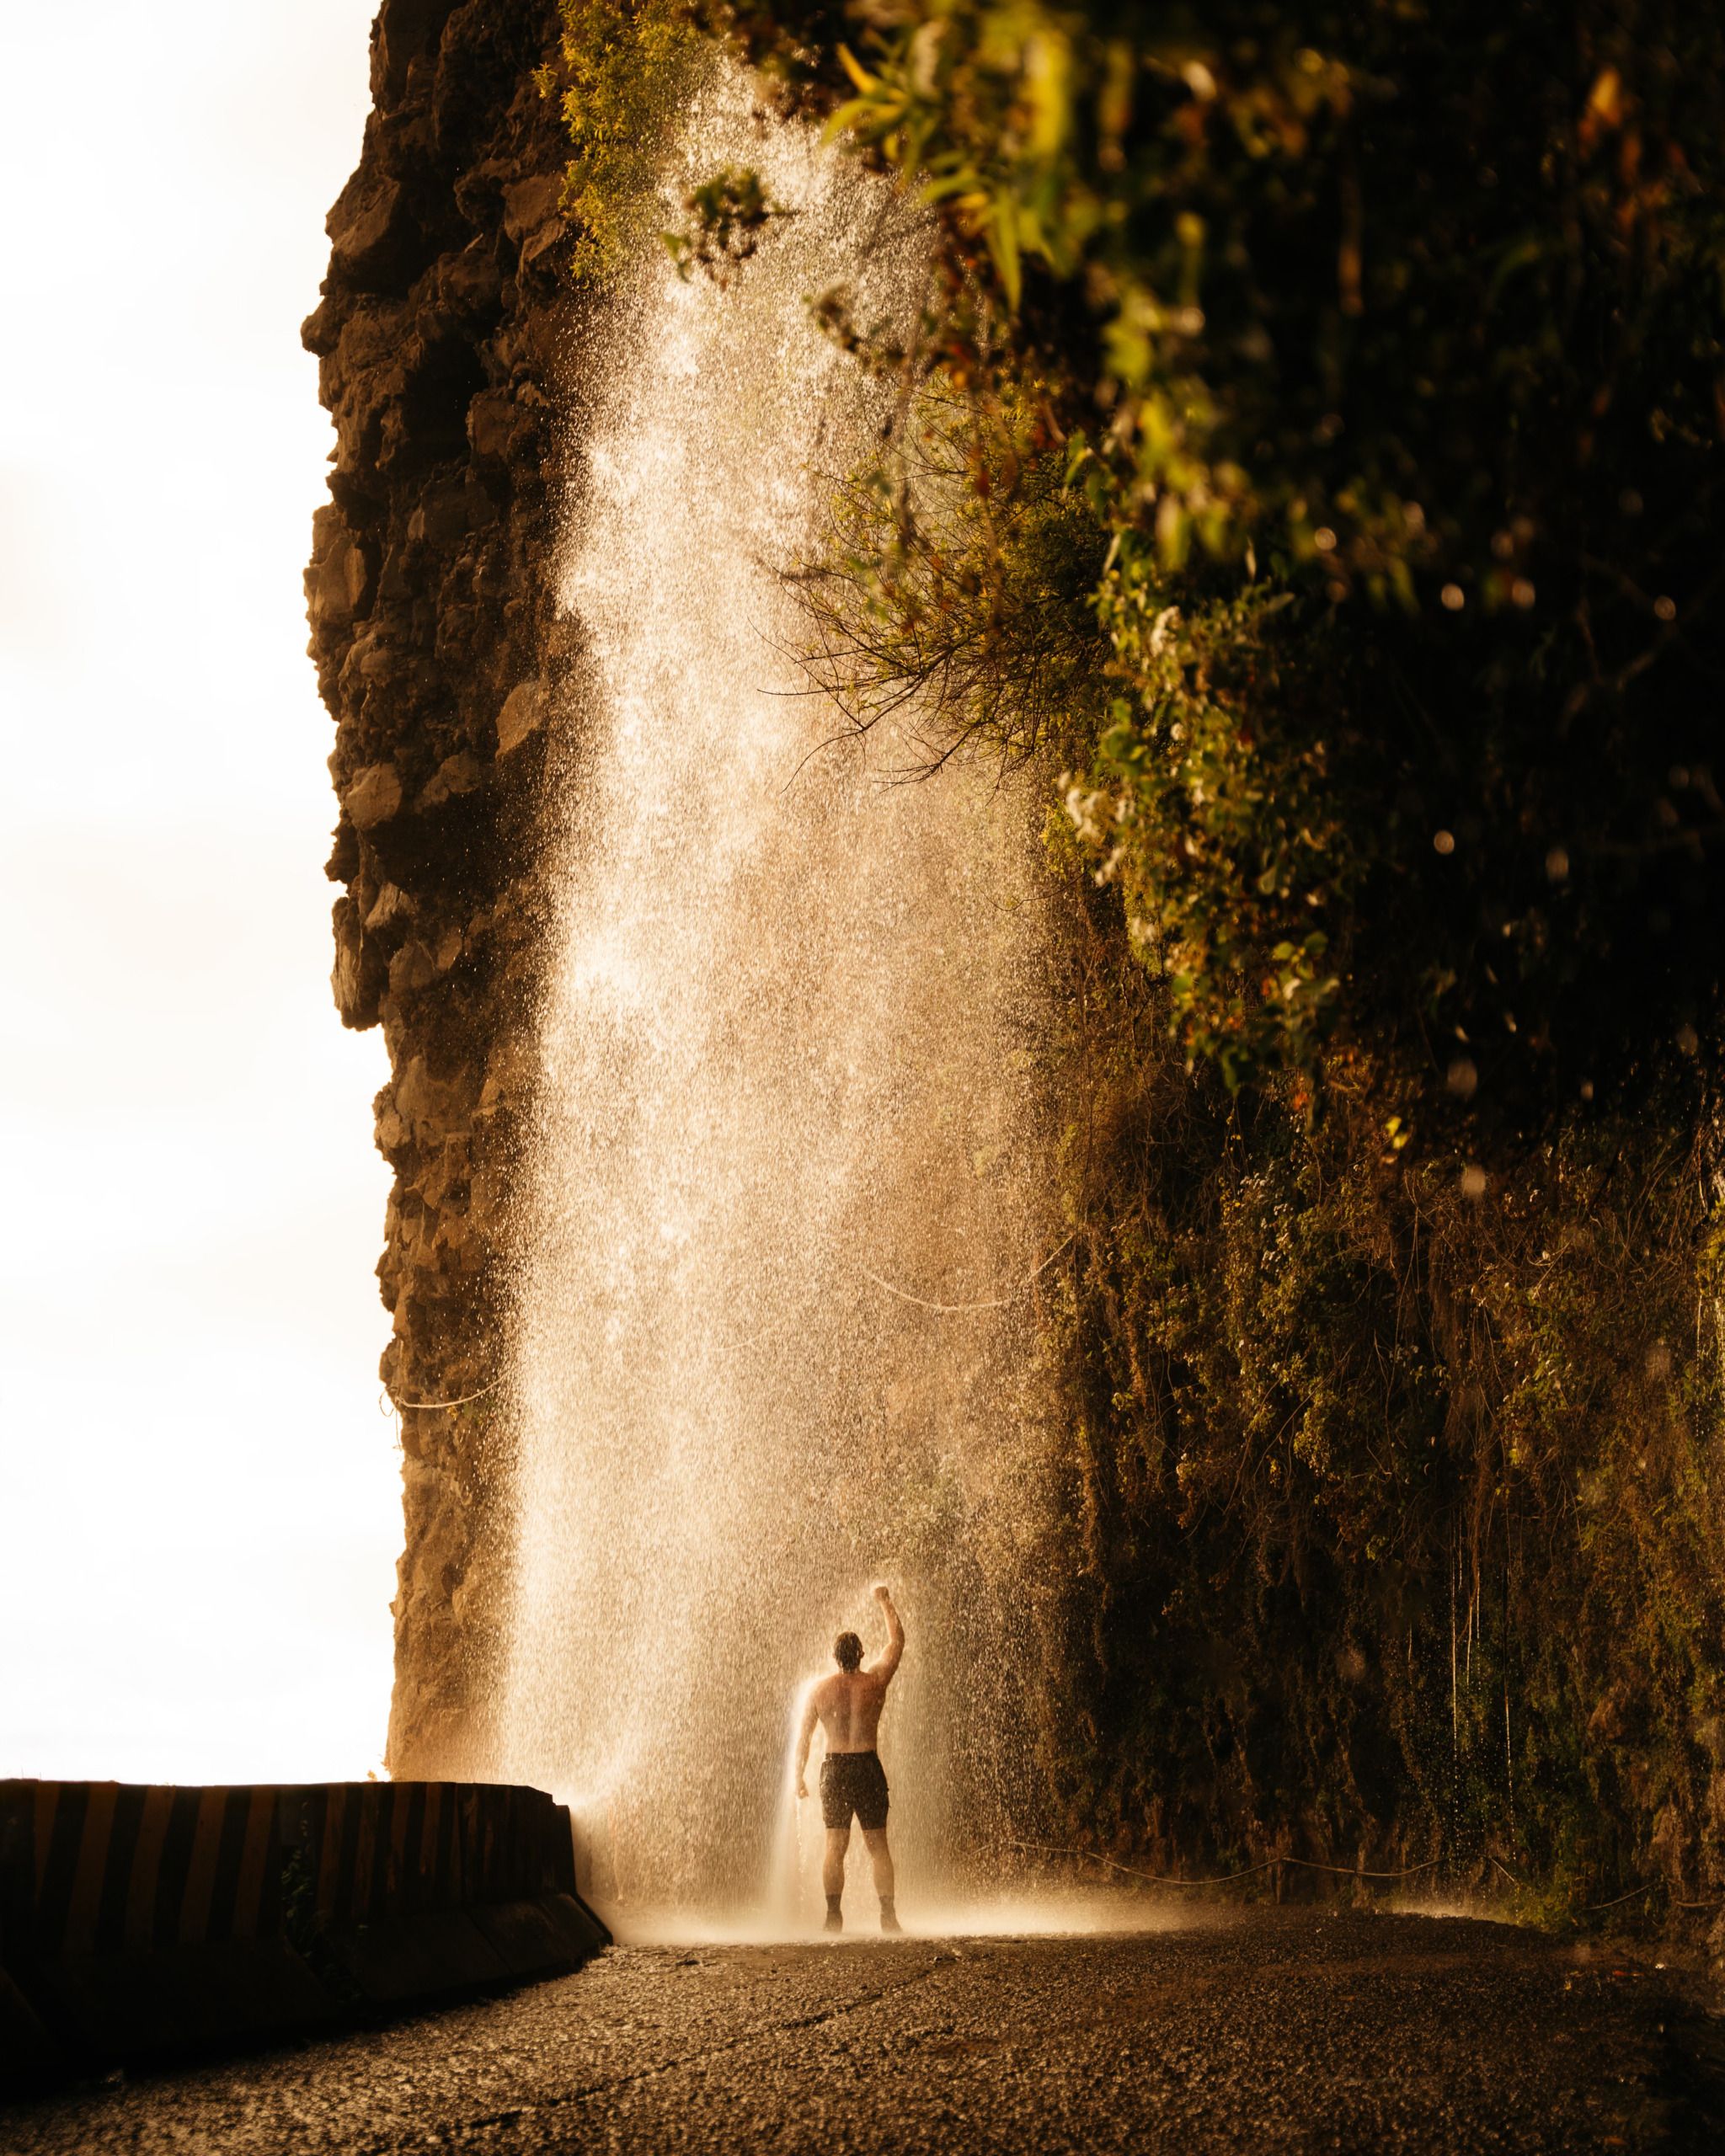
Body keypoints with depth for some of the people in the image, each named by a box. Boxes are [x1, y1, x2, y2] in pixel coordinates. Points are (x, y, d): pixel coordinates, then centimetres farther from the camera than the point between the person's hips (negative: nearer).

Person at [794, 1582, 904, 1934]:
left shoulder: (819, 1689, -2)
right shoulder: (875, 1681, -3)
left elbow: (803, 1736, 2)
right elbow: (897, 1641, 10)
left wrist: (799, 1776, 11)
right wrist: (885, 1602, 20)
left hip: (834, 1768, 1)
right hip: (868, 1766, -1)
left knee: (834, 1846, 7)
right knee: (878, 1846, 6)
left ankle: (833, 1915, 3)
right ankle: (888, 1915, 2)